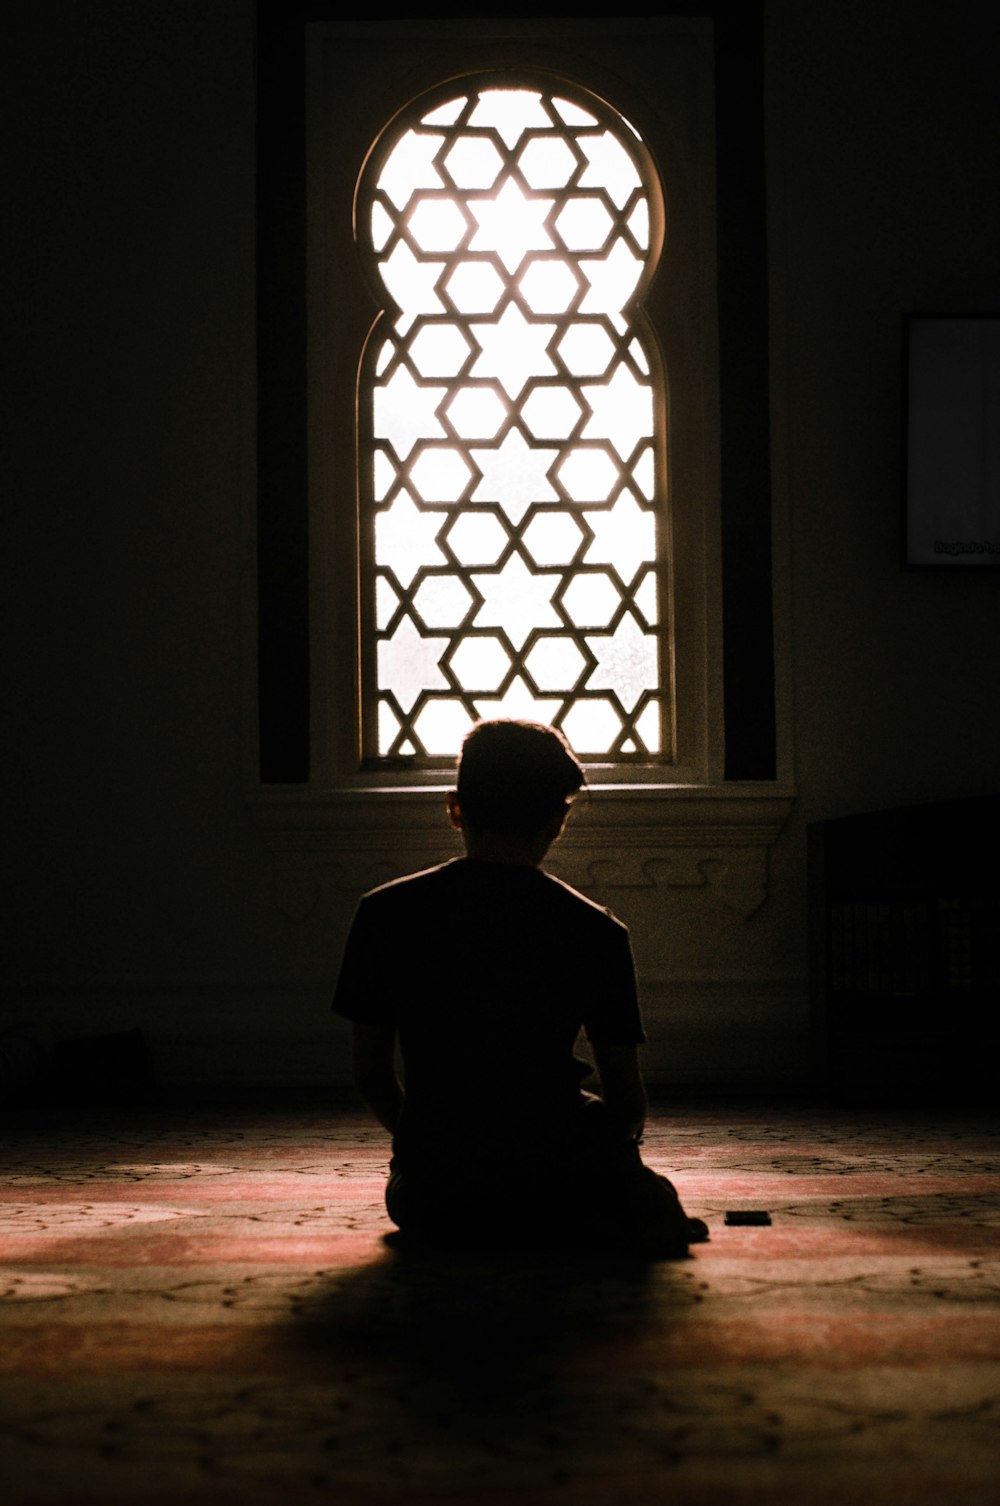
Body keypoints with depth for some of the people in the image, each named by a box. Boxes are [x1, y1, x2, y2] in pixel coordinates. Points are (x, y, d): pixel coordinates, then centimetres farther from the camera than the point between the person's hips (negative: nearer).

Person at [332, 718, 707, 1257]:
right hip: (548, 1199, 0)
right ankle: (629, 1211, 11)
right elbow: (628, 1100, 2)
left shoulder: (383, 913, -2)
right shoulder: (595, 930, -5)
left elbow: (370, 1075, 5)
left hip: (432, 1204, 1)